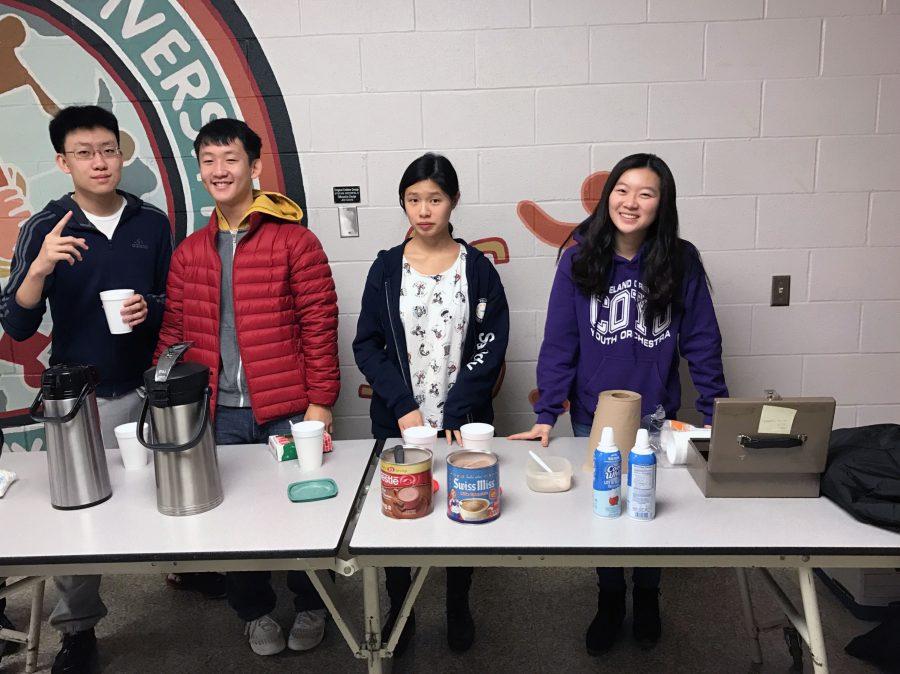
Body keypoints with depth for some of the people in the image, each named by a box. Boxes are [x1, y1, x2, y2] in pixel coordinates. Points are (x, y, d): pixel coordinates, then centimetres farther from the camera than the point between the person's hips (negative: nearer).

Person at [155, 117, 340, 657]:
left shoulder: (295, 241, -5)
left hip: (286, 410, -3)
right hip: (219, 413, 4)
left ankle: (311, 606, 33)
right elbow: (174, 333, 11)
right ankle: (255, 611, 34)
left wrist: (319, 402, -9)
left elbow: (320, 326, -7)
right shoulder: (189, 252, 9)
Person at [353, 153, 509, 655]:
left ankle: (459, 609, 36)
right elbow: (368, 345, -3)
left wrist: (455, 415, -15)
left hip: (461, 421, 0)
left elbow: (489, 347, -7)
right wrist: (404, 406, -15)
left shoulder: (477, 267, -3)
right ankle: (400, 610, 33)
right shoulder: (387, 268, 0)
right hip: (398, 422, 1)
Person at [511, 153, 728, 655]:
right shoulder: (579, 261, -11)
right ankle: (610, 602, 40)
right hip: (593, 417, 0)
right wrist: (547, 416, -15)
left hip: (657, 416, 0)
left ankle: (648, 597, 44)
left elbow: (702, 343, -5)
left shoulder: (681, 262, -10)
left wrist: (717, 418, -8)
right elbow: (559, 344, -10)